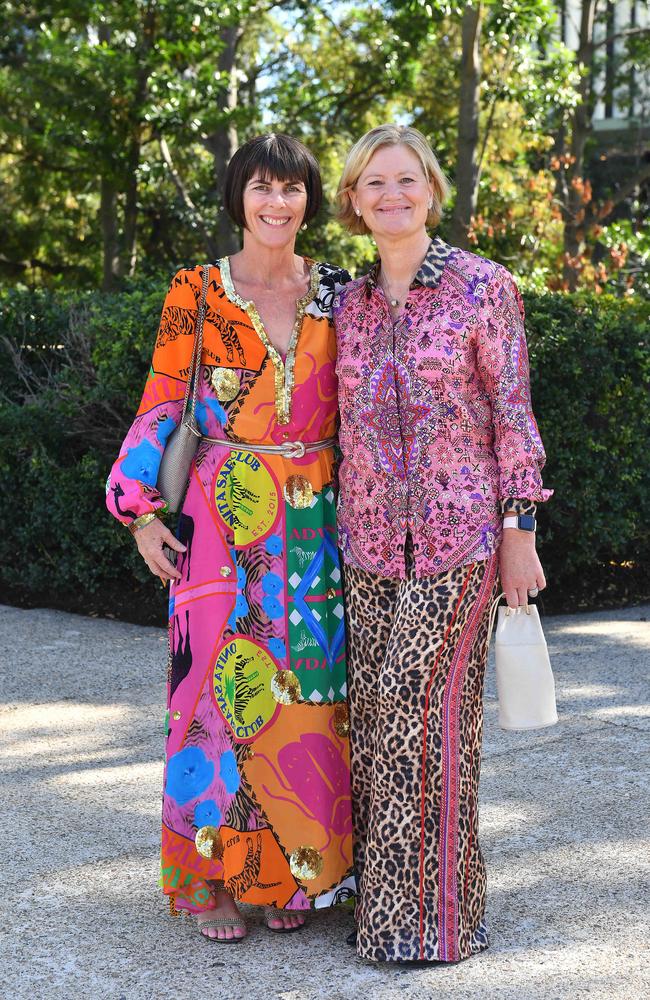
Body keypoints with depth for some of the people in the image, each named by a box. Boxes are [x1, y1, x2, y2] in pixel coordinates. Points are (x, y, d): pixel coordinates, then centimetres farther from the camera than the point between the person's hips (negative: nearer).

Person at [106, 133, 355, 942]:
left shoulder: (337, 293, 10)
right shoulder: (196, 293, 2)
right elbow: (161, 408, 2)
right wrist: (143, 511, -6)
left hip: (314, 527, 3)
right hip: (225, 520, -3)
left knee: (309, 691, 4)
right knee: (222, 684, -2)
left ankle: (288, 873, 17)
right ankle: (209, 874, 10)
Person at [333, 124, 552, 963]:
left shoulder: (483, 287, -4)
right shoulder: (350, 304, 10)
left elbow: (512, 414, -4)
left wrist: (519, 531, -7)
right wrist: (342, 532, 15)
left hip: (456, 531, -5)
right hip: (369, 538, 5)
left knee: (425, 709, -7)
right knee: (374, 711, 7)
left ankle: (431, 907, 5)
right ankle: (387, 890, 20)